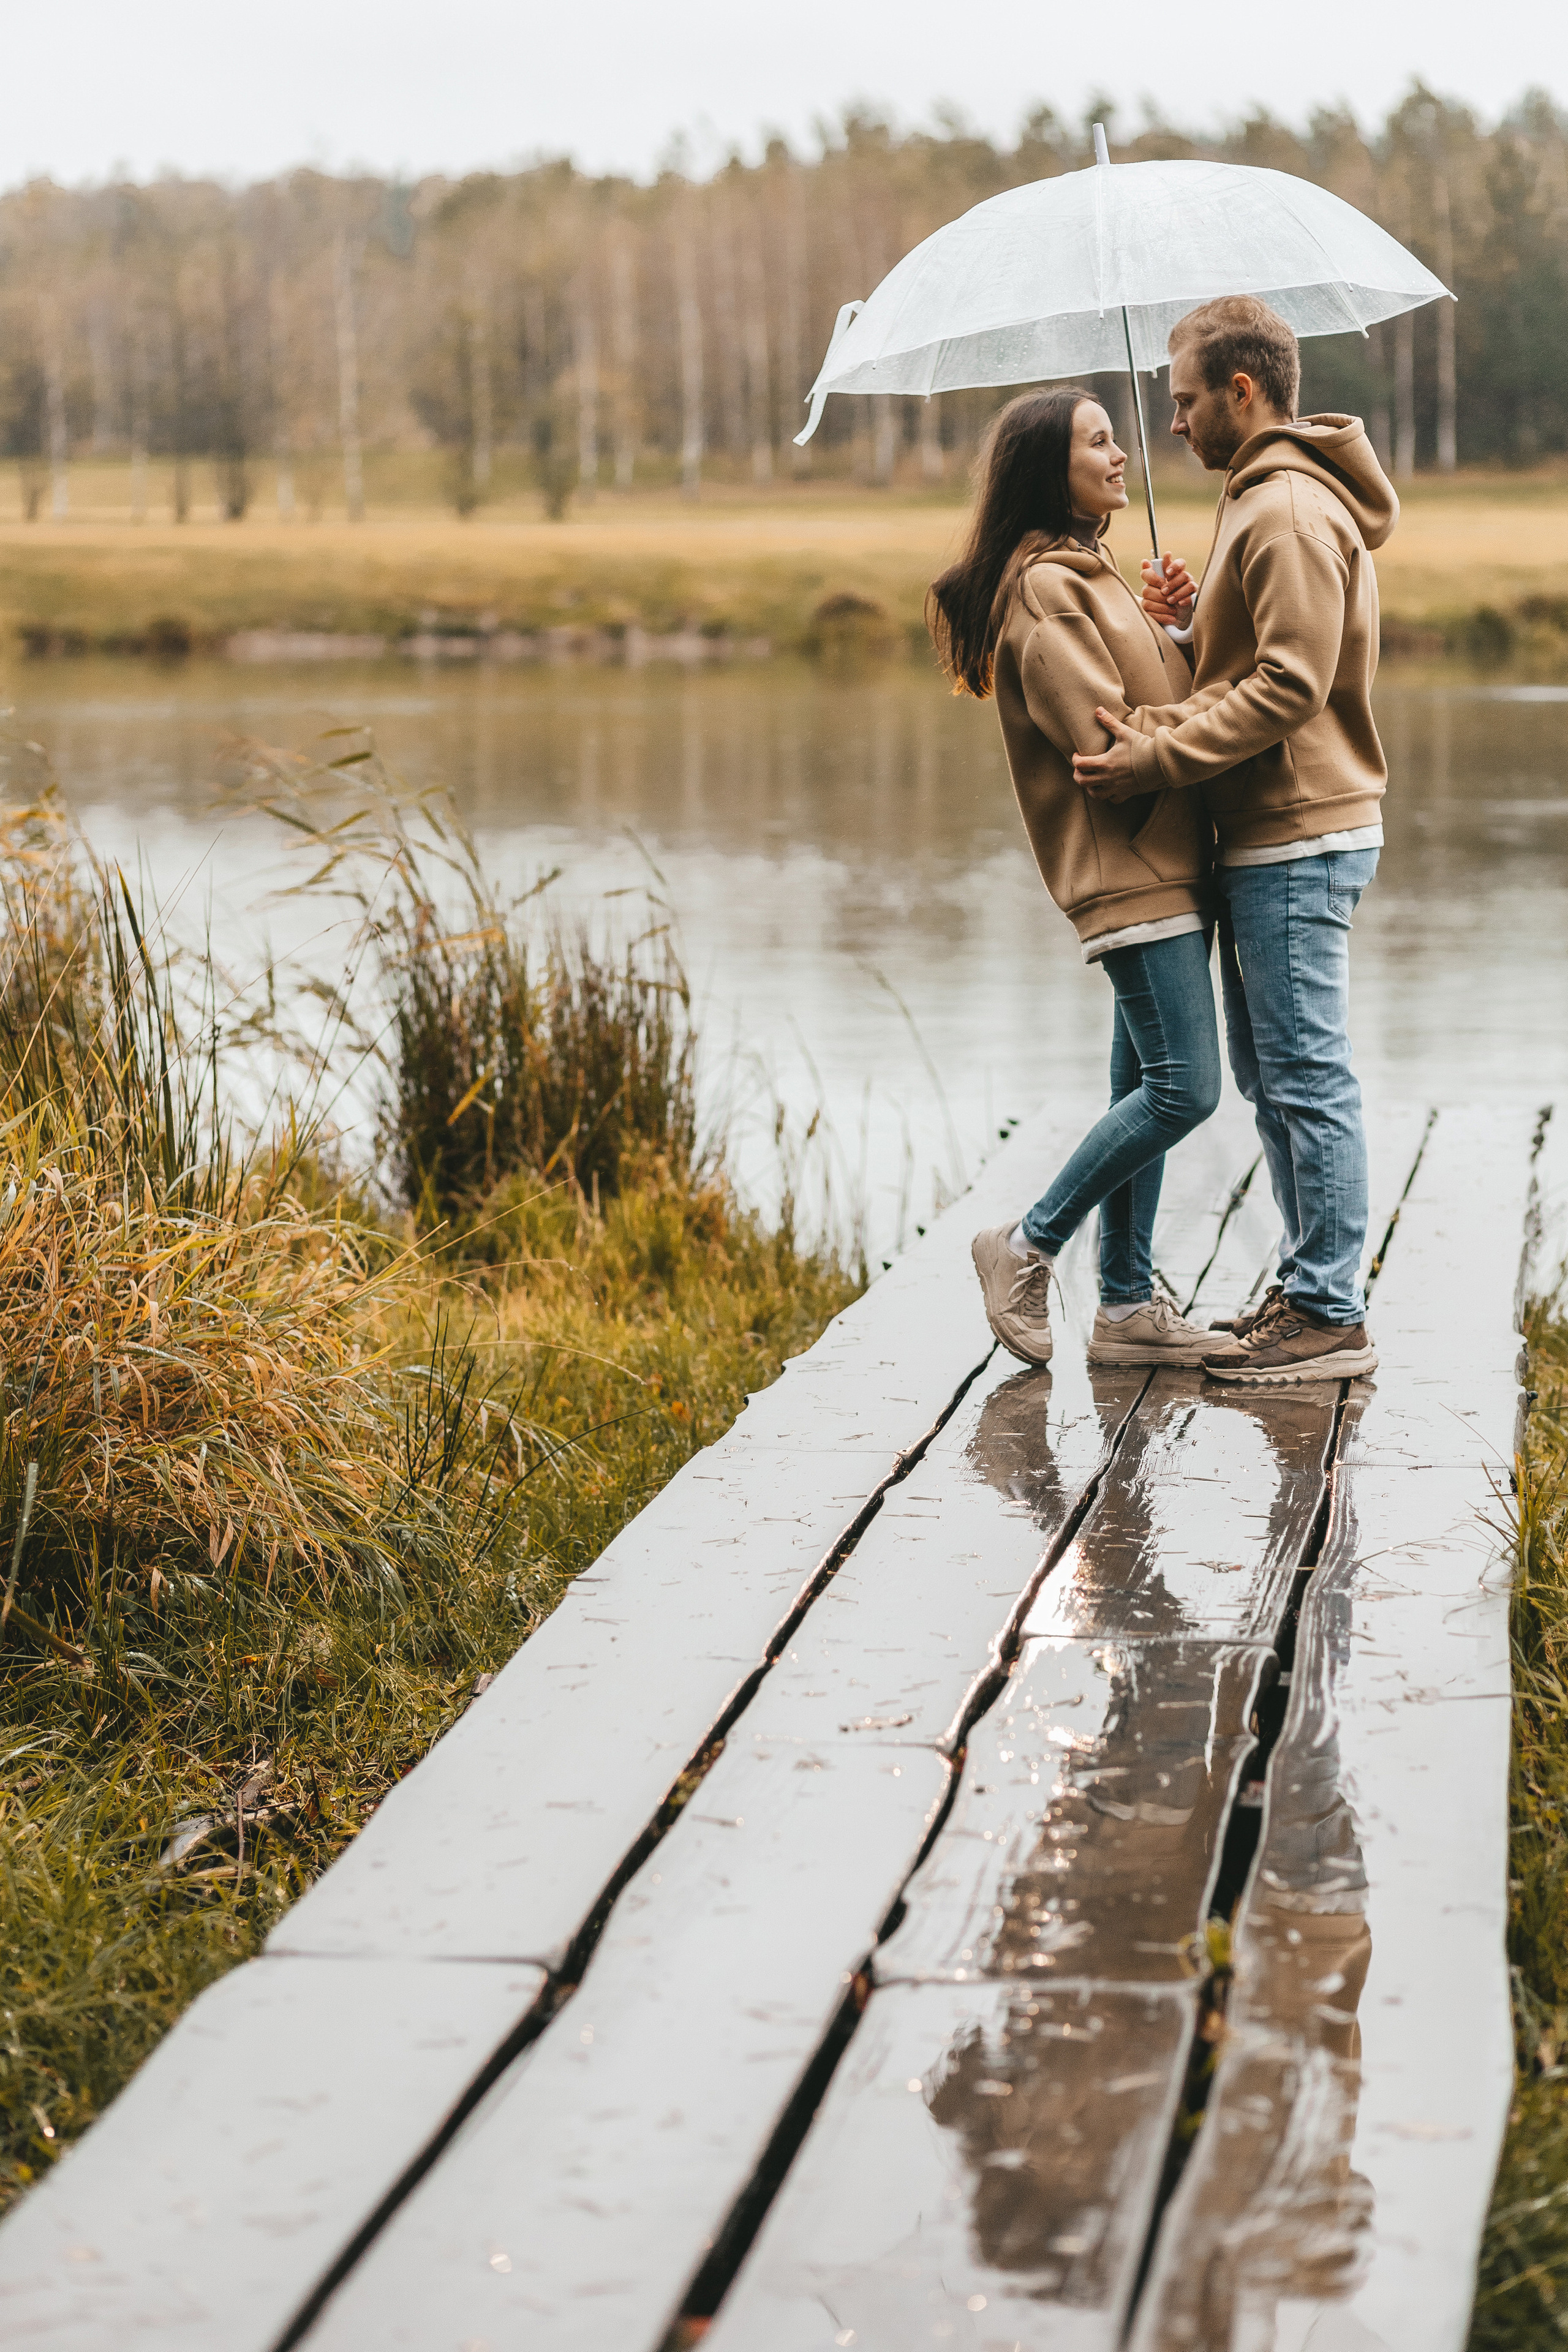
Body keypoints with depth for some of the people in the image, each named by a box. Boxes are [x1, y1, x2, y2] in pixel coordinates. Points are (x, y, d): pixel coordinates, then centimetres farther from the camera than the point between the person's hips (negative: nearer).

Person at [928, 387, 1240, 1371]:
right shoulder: (1045, 589, -12)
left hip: (1160, 861, 10)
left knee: (1148, 1088, 10)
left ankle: (1128, 1306, 14)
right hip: (1127, 868, -10)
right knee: (1185, 1086, -12)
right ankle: (1030, 1246, 0)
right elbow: (1106, 737, -17)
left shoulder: (1090, 573, 20)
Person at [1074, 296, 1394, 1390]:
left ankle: (1332, 1316, -2)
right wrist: (1195, 621, 6)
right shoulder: (1271, 496, 18)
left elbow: (1290, 686, -23)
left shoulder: (1290, 511, -16)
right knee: (1272, 1074, 16)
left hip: (1299, 838, -11)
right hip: (1271, 834, 11)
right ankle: (1311, 1289, 23)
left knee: (1307, 1075, -6)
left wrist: (1158, 758, -23)